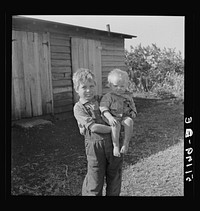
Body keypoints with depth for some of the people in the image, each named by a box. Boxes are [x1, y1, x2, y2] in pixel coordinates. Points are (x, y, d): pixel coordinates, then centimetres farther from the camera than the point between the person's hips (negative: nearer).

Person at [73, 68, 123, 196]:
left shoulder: (102, 100, 8)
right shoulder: (78, 108, -6)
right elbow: (93, 127, -16)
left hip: (113, 142, 4)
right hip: (95, 145, -4)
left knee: (115, 177, 15)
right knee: (95, 180, 5)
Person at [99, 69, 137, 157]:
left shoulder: (128, 95, 13)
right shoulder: (108, 96, -1)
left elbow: (133, 106, 25)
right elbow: (103, 108, -9)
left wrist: (133, 112, 3)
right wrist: (110, 117, -24)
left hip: (125, 116, 3)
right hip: (113, 117, -3)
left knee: (129, 122, -31)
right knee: (116, 125, -35)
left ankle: (126, 143, -20)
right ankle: (116, 146, -22)